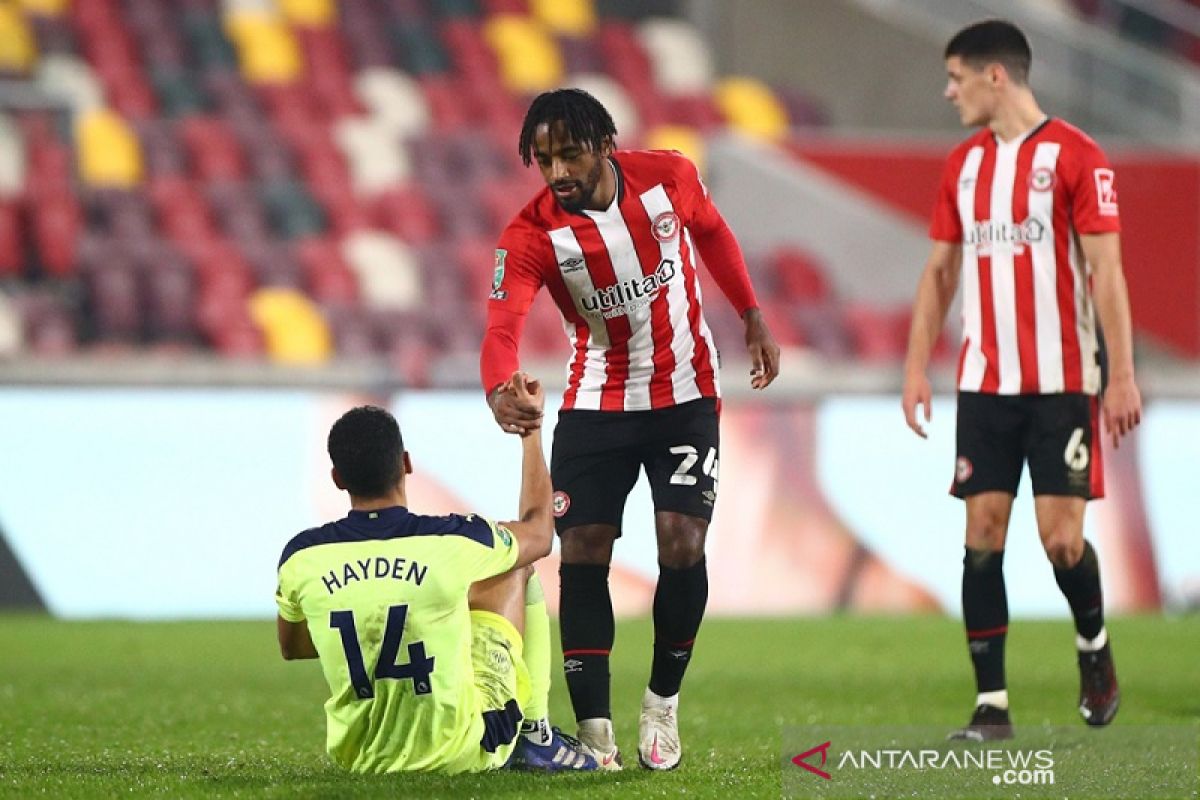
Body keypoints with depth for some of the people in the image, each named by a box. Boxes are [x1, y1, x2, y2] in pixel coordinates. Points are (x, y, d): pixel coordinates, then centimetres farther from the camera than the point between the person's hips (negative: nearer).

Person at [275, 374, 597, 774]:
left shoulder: (300, 559, -11)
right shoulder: (452, 541, -16)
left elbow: (291, 647, 11)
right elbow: (539, 531, 8)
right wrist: (531, 429, 19)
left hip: (360, 758, 2)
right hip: (463, 752, -2)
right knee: (517, 569, 18)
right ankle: (536, 737, 23)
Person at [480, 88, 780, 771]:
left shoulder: (669, 177, -14)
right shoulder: (531, 235, -20)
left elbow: (712, 233, 8)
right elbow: (504, 325, -33)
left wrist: (753, 318, 11)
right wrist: (499, 394, -53)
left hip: (685, 394, 0)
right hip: (595, 402, 0)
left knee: (682, 543, -11)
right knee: (583, 552, -9)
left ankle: (663, 705, 9)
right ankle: (595, 733, -5)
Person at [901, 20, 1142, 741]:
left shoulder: (1074, 156, -6)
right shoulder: (963, 165, 11)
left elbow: (1106, 270, -9)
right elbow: (940, 271, 15)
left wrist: (1122, 376, -13)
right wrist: (917, 367, 7)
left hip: (1062, 380, -5)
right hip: (985, 380, 5)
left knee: (1061, 535, -7)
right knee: (984, 534, -2)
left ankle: (1095, 646, 23)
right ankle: (991, 704, 1)